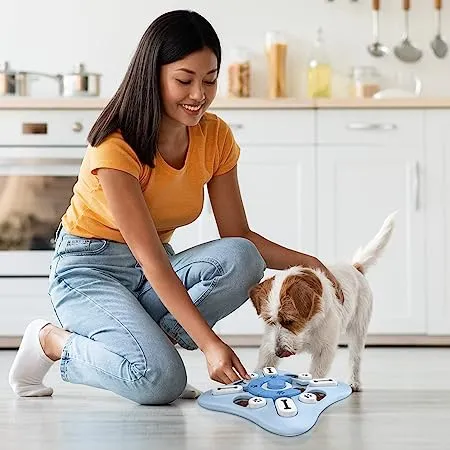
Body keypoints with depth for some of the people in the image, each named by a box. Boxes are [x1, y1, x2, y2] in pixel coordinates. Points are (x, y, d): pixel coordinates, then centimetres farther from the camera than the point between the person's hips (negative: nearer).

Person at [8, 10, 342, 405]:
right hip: (91, 270, -6)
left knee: (241, 260, -25)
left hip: (154, 270, 6)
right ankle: (52, 340, -4)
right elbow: (151, 260, -29)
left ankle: (143, 338, -11)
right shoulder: (116, 147, -24)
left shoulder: (215, 137, -5)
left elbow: (238, 237, -1)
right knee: (160, 380, -30)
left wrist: (304, 261, -20)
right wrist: (209, 343, -36)